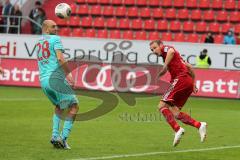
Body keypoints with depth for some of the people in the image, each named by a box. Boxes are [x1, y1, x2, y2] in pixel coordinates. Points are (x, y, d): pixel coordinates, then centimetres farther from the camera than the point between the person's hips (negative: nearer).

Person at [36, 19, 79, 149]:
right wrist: (68, 73, -10)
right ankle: (63, 138, -9)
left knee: (59, 106, 25)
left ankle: (55, 136, 8)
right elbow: (60, 58, -15)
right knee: (74, 106, 1)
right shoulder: (55, 39, -3)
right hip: (56, 78, -8)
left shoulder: (38, 42, 19)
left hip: (43, 80, 8)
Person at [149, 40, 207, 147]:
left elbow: (171, 51, -20)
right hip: (189, 82, 9)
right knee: (174, 113, 5)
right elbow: (189, 67, 33)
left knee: (162, 106, -12)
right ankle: (199, 125, -5)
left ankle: (177, 129, -26)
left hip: (181, 79, -9)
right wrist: (193, 84, 33)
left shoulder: (165, 48, 5)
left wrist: (165, 67, -22)